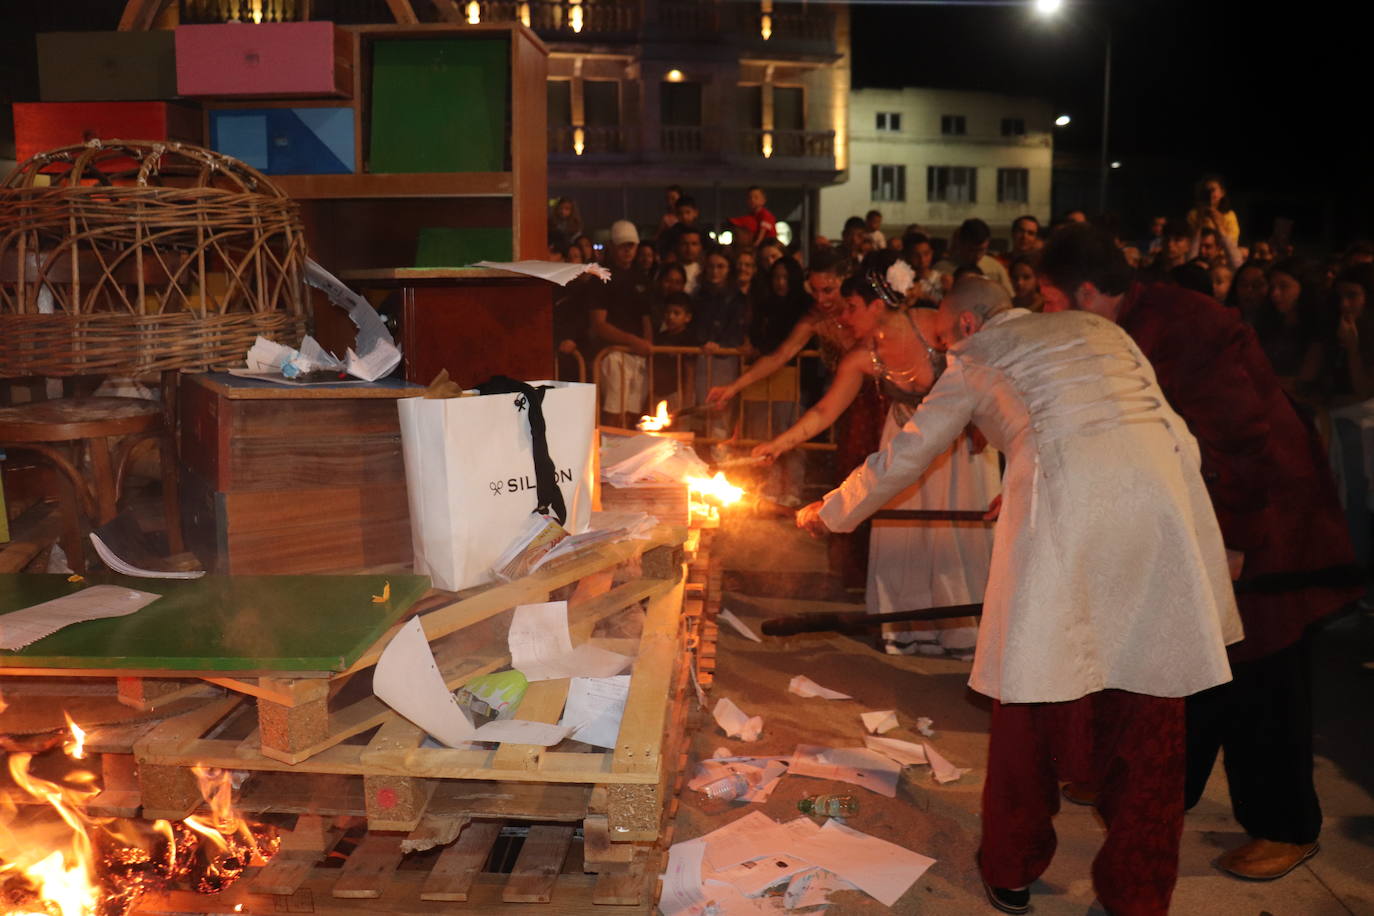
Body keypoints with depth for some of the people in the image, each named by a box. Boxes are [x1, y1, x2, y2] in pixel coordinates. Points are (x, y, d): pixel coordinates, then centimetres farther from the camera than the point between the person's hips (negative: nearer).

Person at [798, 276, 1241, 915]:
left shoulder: (977, 357, 17)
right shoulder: (1101, 330, 28)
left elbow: (903, 457, 22)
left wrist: (829, 512, 38)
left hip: (1065, 513, -4)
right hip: (1169, 499, 5)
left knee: (1031, 692, 12)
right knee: (1148, 707, 14)